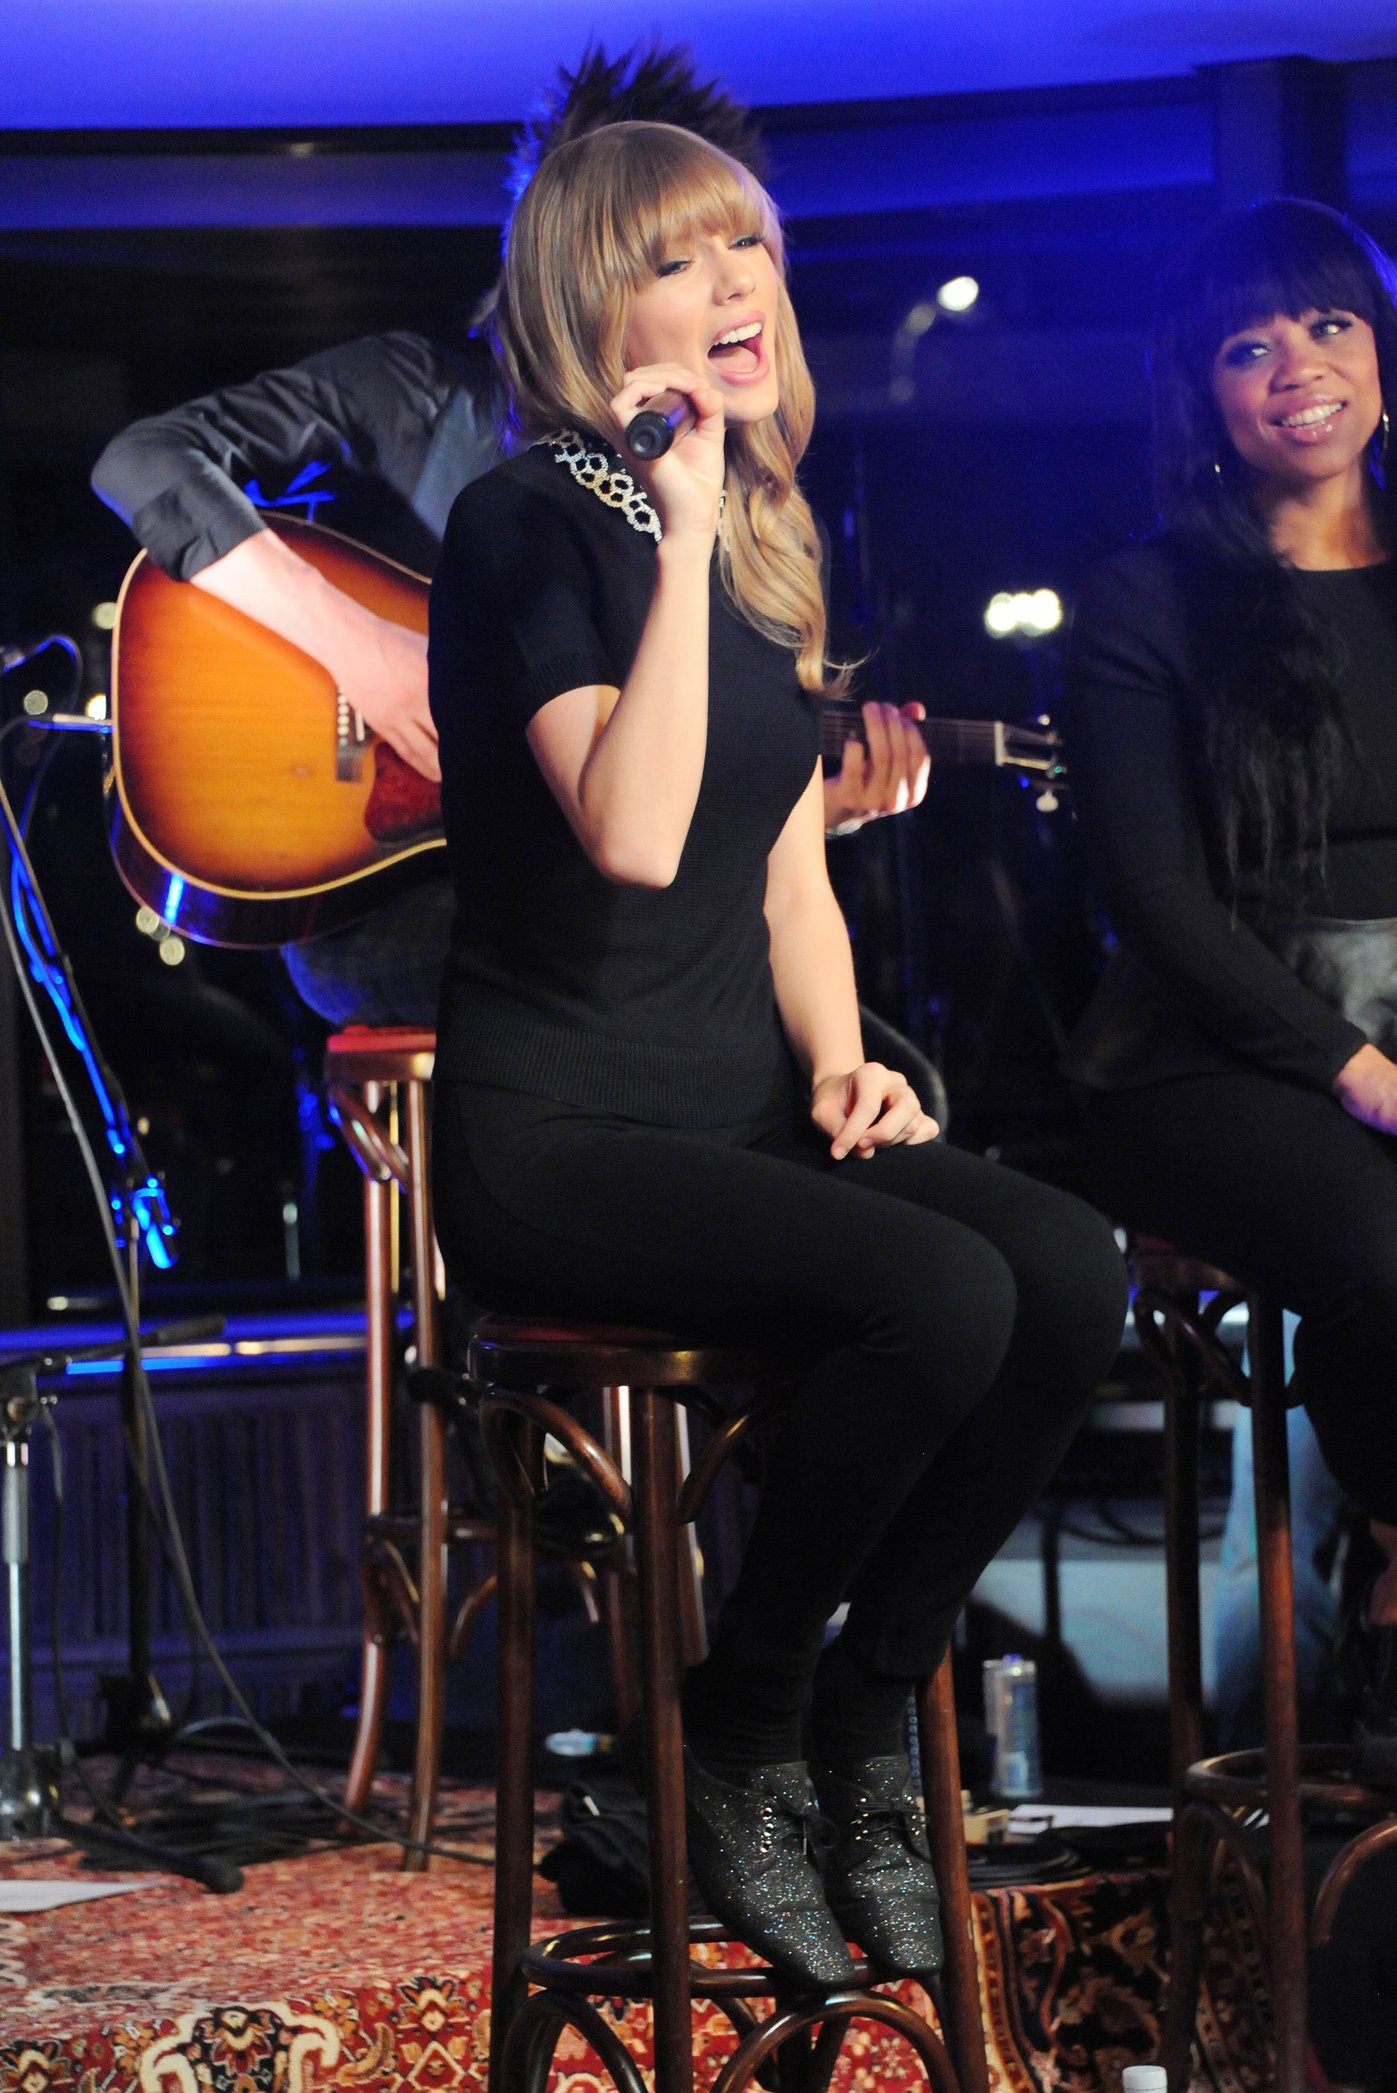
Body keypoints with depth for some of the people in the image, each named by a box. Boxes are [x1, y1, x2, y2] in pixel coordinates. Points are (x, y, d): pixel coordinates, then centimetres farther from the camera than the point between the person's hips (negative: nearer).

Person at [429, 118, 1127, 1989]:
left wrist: (839, 1063, 0)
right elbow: (633, 836, -26)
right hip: (556, 1134, -7)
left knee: (1073, 1274, -19)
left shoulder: (770, 543, 14)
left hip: (744, 1112, 7)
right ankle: (740, 1747, -7)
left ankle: (864, 1731, -2)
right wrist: (682, 533, -24)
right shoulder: (527, 529, -10)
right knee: (944, 1296, -29)